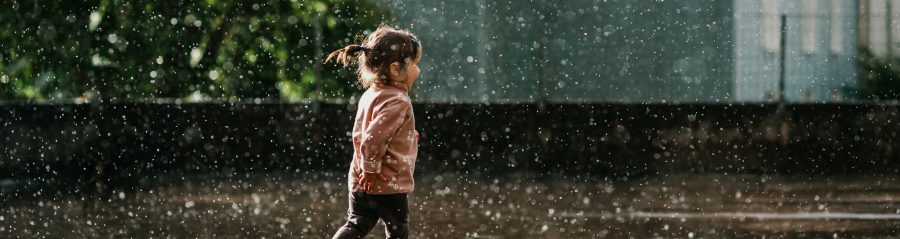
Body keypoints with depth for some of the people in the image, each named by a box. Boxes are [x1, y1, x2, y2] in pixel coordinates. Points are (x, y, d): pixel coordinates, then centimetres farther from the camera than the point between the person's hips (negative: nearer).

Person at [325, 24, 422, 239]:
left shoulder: (370, 95, 9)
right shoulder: (397, 102, -20)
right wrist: (372, 168, -16)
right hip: (389, 185, -8)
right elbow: (374, 138, -28)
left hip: (361, 182, 8)